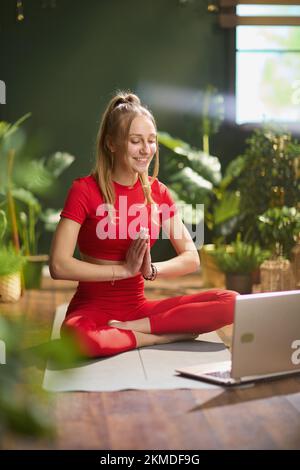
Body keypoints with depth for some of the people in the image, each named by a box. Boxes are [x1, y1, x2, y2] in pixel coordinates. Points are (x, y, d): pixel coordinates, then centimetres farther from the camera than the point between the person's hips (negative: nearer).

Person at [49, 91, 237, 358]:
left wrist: (151, 270, -16)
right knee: (78, 338, -41)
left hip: (137, 307, 4)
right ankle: (169, 335, -19)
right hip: (92, 309, -4)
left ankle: (130, 327, -16)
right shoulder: (84, 190, -9)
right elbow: (59, 266, -17)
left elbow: (191, 258, 3)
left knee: (230, 302, -17)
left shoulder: (158, 192, 5)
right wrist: (124, 269, -16)